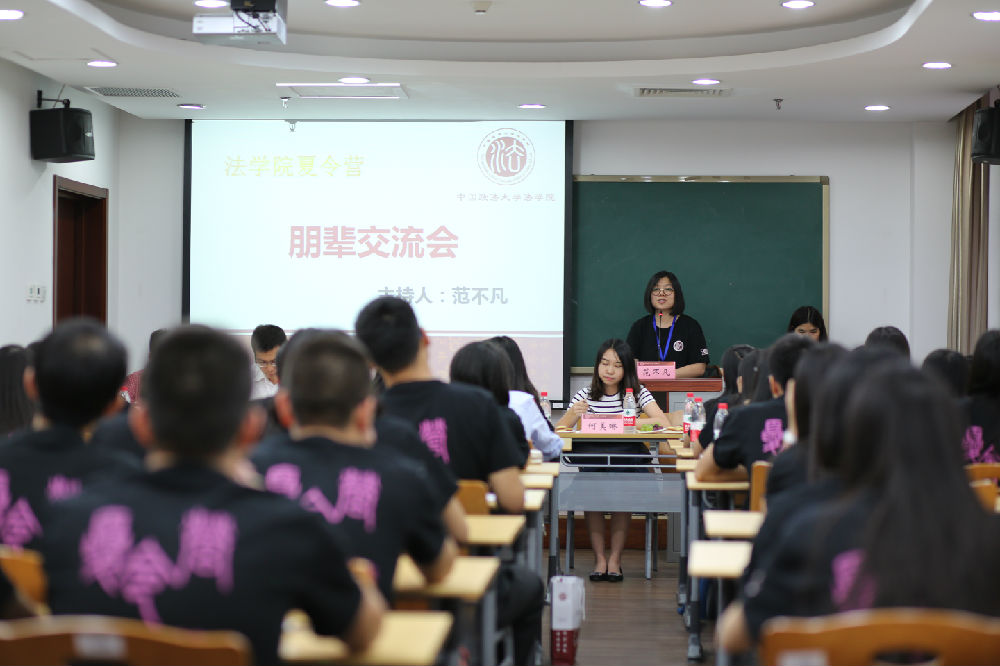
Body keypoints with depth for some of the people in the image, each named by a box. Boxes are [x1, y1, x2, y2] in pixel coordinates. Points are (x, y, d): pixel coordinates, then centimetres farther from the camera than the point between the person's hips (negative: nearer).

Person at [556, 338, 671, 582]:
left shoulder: (637, 393, 5)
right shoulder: (586, 395, 6)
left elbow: (663, 422, -10)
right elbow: (558, 430, -3)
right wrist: (573, 414, -25)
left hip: (628, 464, -1)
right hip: (593, 464, 1)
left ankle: (615, 558, -15)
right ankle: (599, 558, -16)